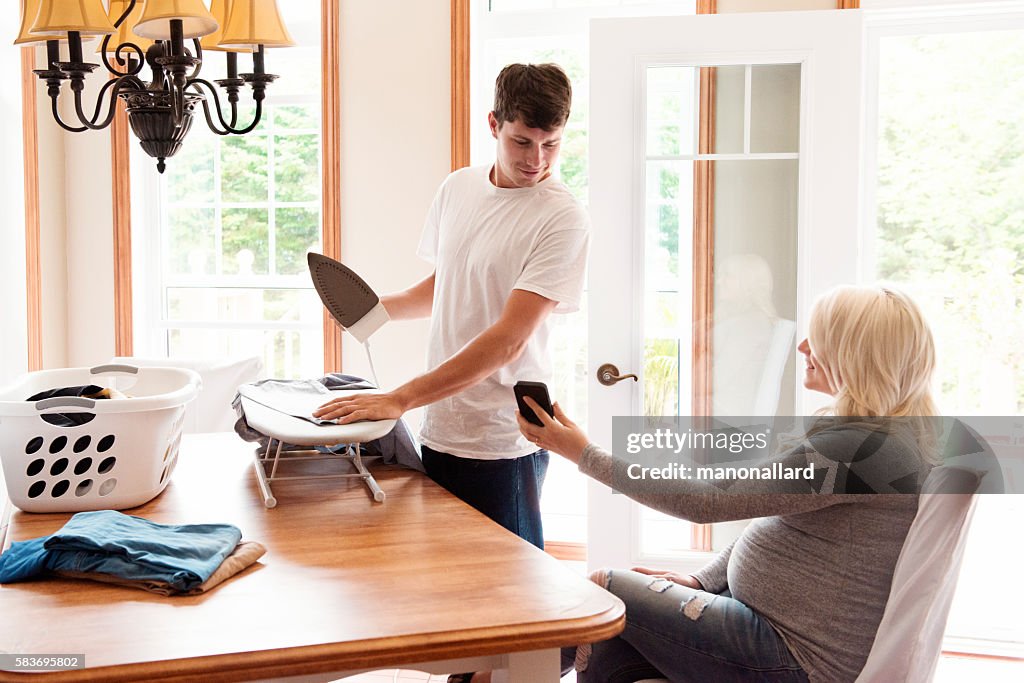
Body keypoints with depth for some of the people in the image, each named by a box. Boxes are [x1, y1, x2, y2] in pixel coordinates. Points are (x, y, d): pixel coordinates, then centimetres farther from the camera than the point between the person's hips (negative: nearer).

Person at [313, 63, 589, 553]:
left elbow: (509, 339, -23)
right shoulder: (458, 188, 6)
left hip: (502, 445, -6)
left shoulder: (562, 218, -15)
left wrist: (399, 400, -28)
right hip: (438, 433, 6)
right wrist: (378, 307, 3)